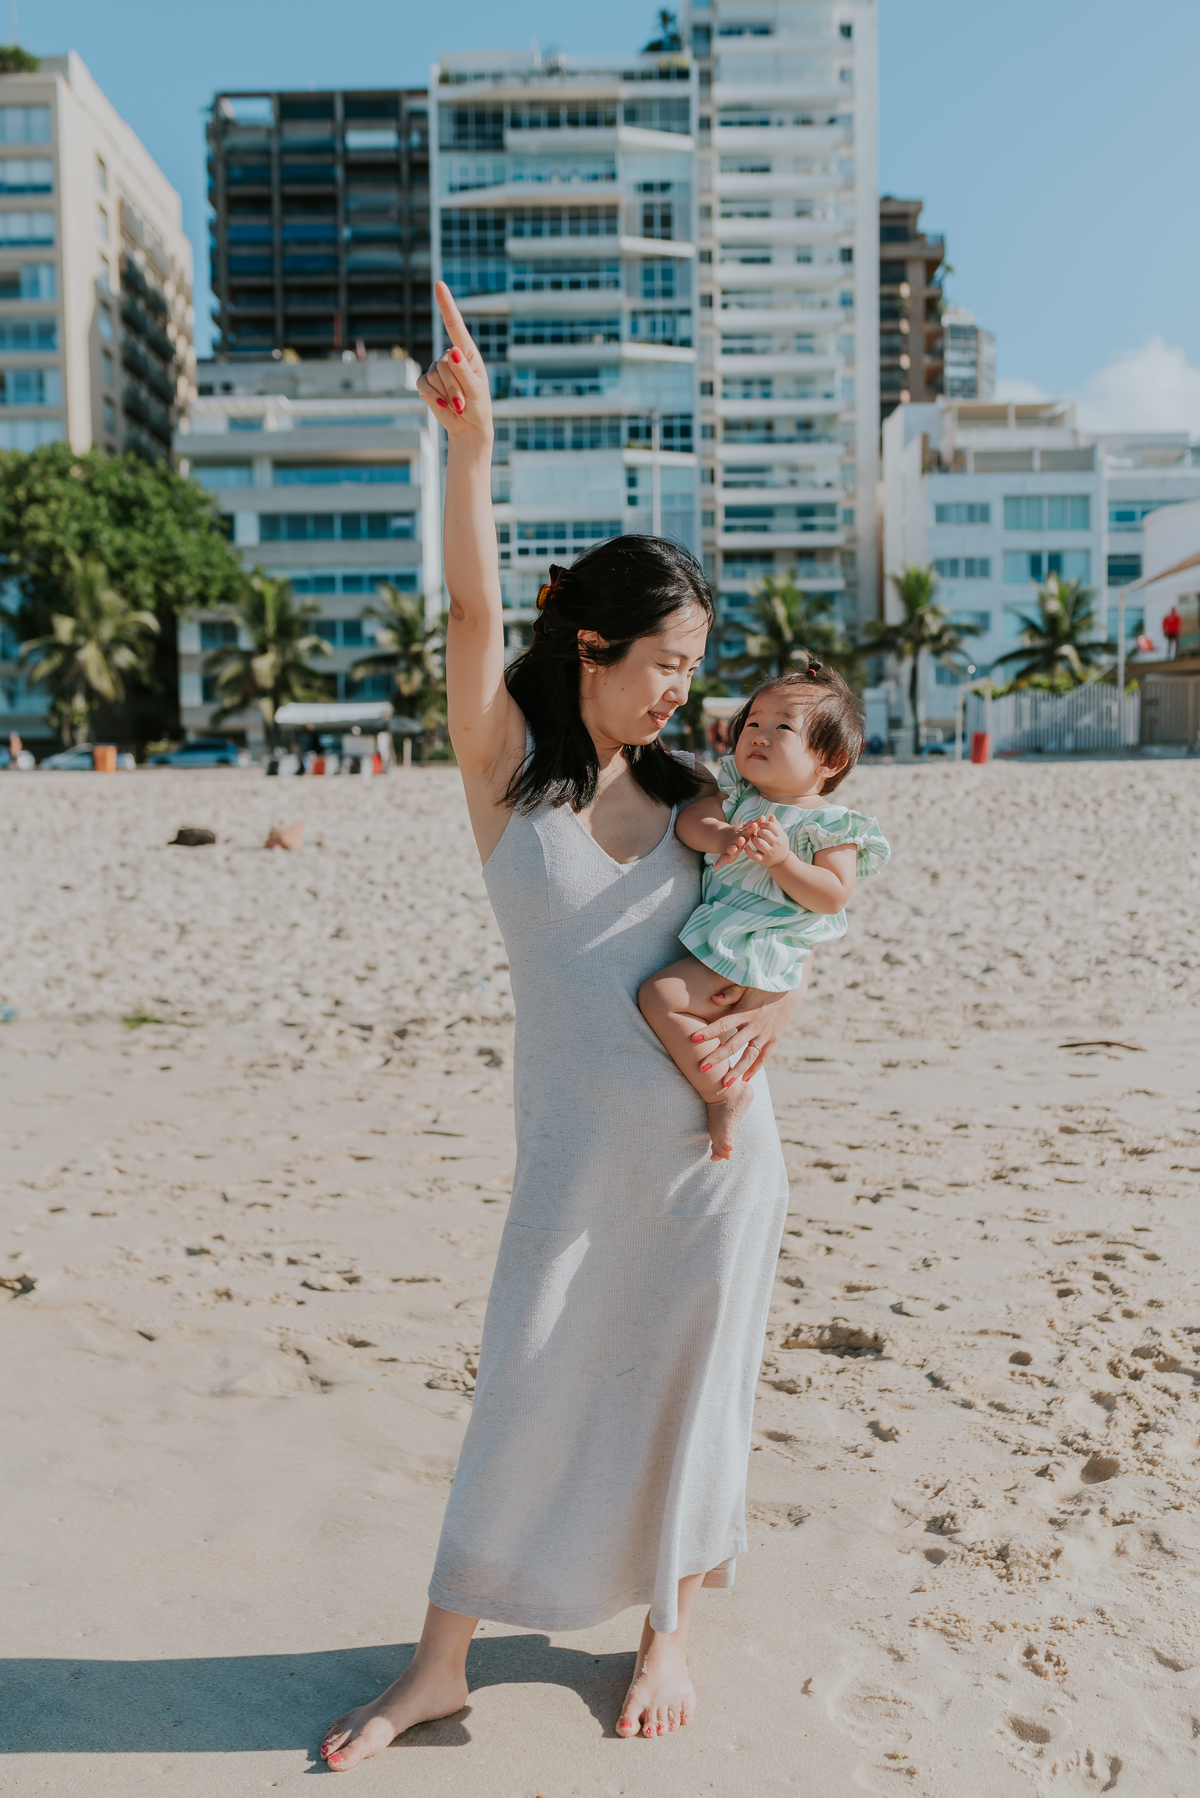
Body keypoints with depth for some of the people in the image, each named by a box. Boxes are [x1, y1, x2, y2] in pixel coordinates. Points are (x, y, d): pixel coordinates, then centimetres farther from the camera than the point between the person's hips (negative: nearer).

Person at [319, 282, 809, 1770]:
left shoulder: (687, 798, 7)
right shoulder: (507, 767, -2)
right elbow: (474, 613, -16)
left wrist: (766, 1010, -9)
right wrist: (472, 442, -27)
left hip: (719, 1142, 3)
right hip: (578, 1146, -2)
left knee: (686, 1384, 12)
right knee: (527, 1389, 6)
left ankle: (667, 1634, 34)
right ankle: (440, 1664, 24)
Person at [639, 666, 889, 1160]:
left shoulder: (829, 825, -10)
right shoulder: (738, 797, 8)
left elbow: (833, 896, -17)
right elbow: (689, 820, -7)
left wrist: (781, 859, -27)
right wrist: (722, 836, -29)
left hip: (757, 956, -8)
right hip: (714, 935, 9)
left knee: (661, 996, -21)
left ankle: (725, 1093, -11)